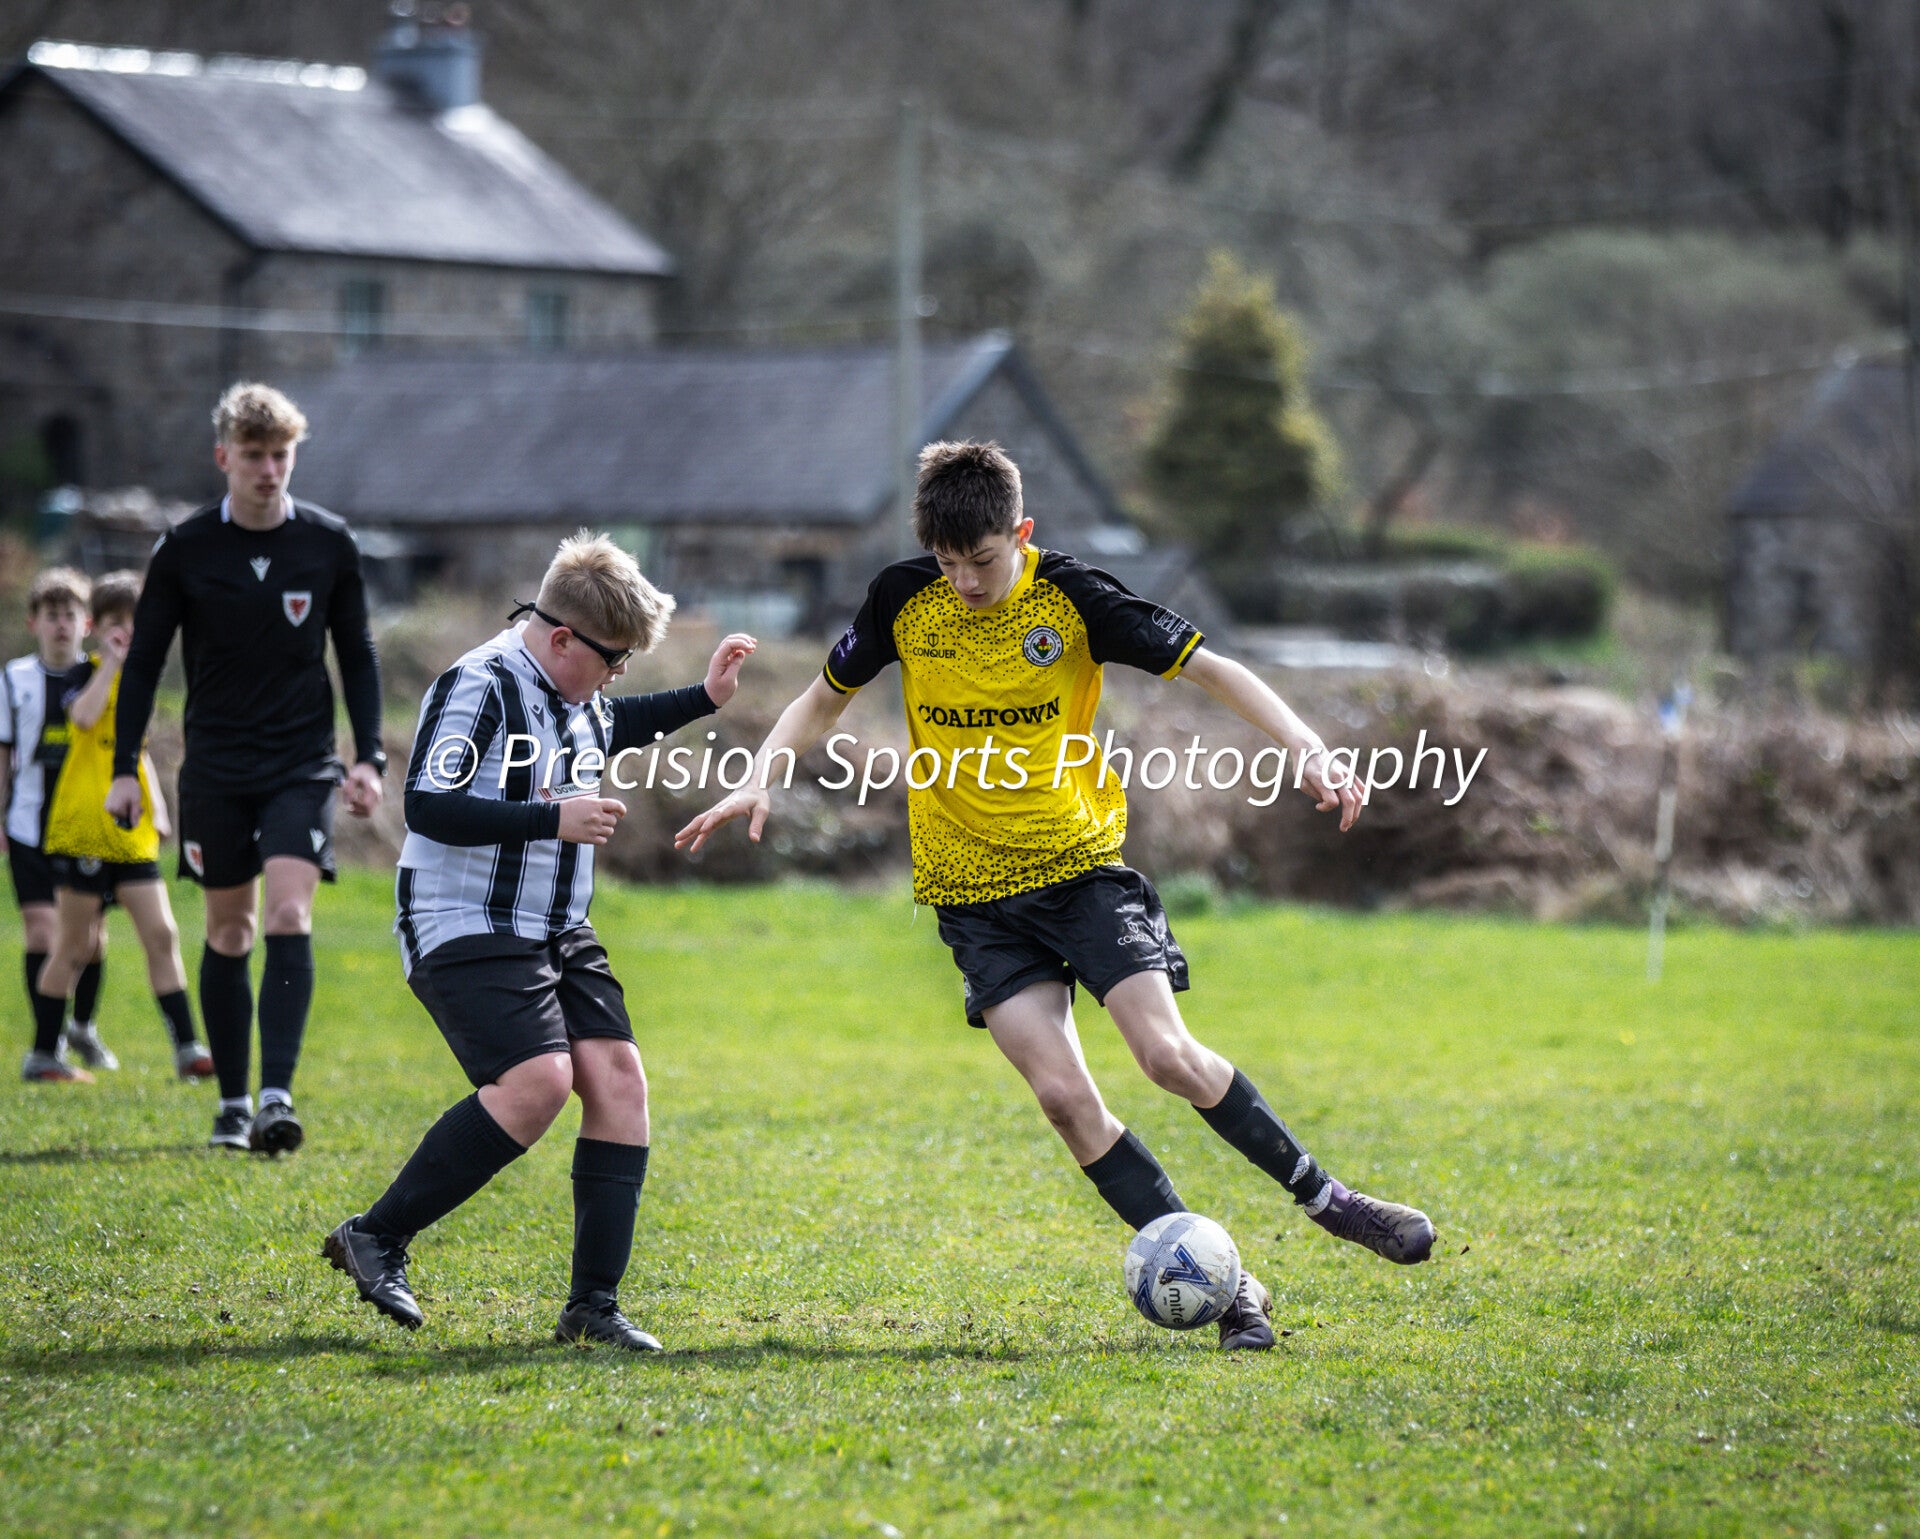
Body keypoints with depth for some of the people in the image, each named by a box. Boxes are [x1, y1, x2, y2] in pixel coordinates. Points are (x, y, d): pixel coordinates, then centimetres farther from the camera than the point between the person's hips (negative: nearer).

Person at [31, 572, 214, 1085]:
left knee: (161, 935, -4)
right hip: (82, 830, -5)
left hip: (133, 837, 5)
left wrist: (157, 805, 14)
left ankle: (186, 1049, -5)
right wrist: (110, 660, -20)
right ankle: (41, 1053, 11)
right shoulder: (87, 674, -5)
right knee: (74, 947, 1)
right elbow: (83, 716, -28)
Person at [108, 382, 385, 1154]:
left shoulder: (329, 542, 0)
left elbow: (357, 655, 8)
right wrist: (124, 767, -1)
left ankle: (278, 1096, -21)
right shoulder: (184, 548, -3)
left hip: (304, 764, -1)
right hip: (215, 766, 1)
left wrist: (369, 757, 1)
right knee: (228, 931, 6)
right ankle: (233, 1103, 15)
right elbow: (143, 660, 3)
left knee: (289, 918, -16)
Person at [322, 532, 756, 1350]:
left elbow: (613, 728, 37)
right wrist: (553, 819, -25)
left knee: (618, 1077, -7)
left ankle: (594, 1305, -3)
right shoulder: (477, 688, -17)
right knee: (539, 1078, -25)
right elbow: (429, 808, -24)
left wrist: (703, 699, 27)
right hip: (466, 933, -9)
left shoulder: (574, 694, 12)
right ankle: (376, 1238, -10)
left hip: (558, 935, 9)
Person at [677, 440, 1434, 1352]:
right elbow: (823, 701, 13)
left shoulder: (1070, 597, -9)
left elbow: (1211, 670, -7)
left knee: (1166, 1053, -18)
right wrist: (757, 782, -4)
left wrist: (1307, 751, -20)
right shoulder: (905, 601, -2)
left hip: (1082, 863, -2)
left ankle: (1323, 1198, 4)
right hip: (974, 892, 2)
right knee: (1063, 1094, -12)